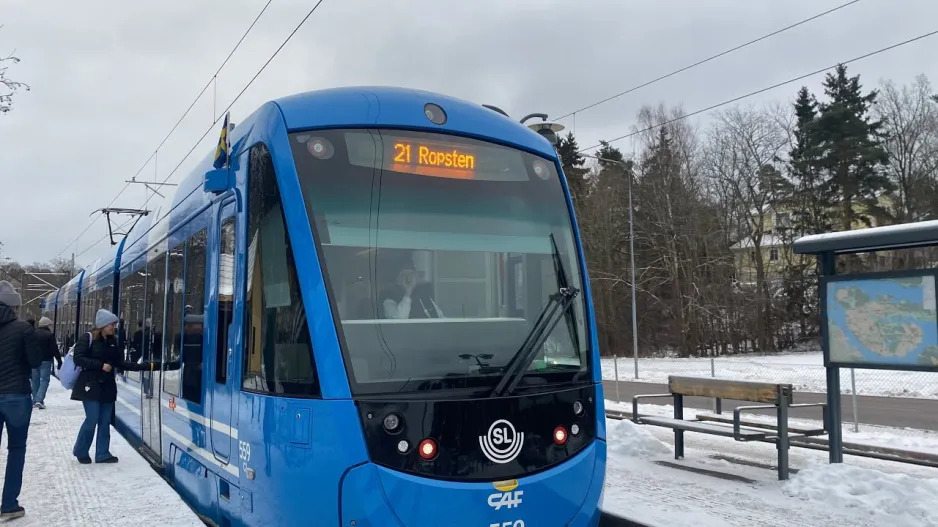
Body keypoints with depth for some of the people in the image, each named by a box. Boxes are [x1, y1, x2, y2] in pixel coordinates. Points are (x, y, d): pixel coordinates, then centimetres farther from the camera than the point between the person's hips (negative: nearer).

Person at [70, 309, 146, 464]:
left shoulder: (113, 341, 11)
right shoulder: (87, 338, -7)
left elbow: (120, 363, 10)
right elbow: (78, 359, -15)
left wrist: (140, 366, 0)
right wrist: (101, 365, -20)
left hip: (107, 386, 6)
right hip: (91, 385, -6)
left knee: (105, 421, 7)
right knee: (92, 419, -6)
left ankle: (102, 454, 14)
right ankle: (80, 451, 14)